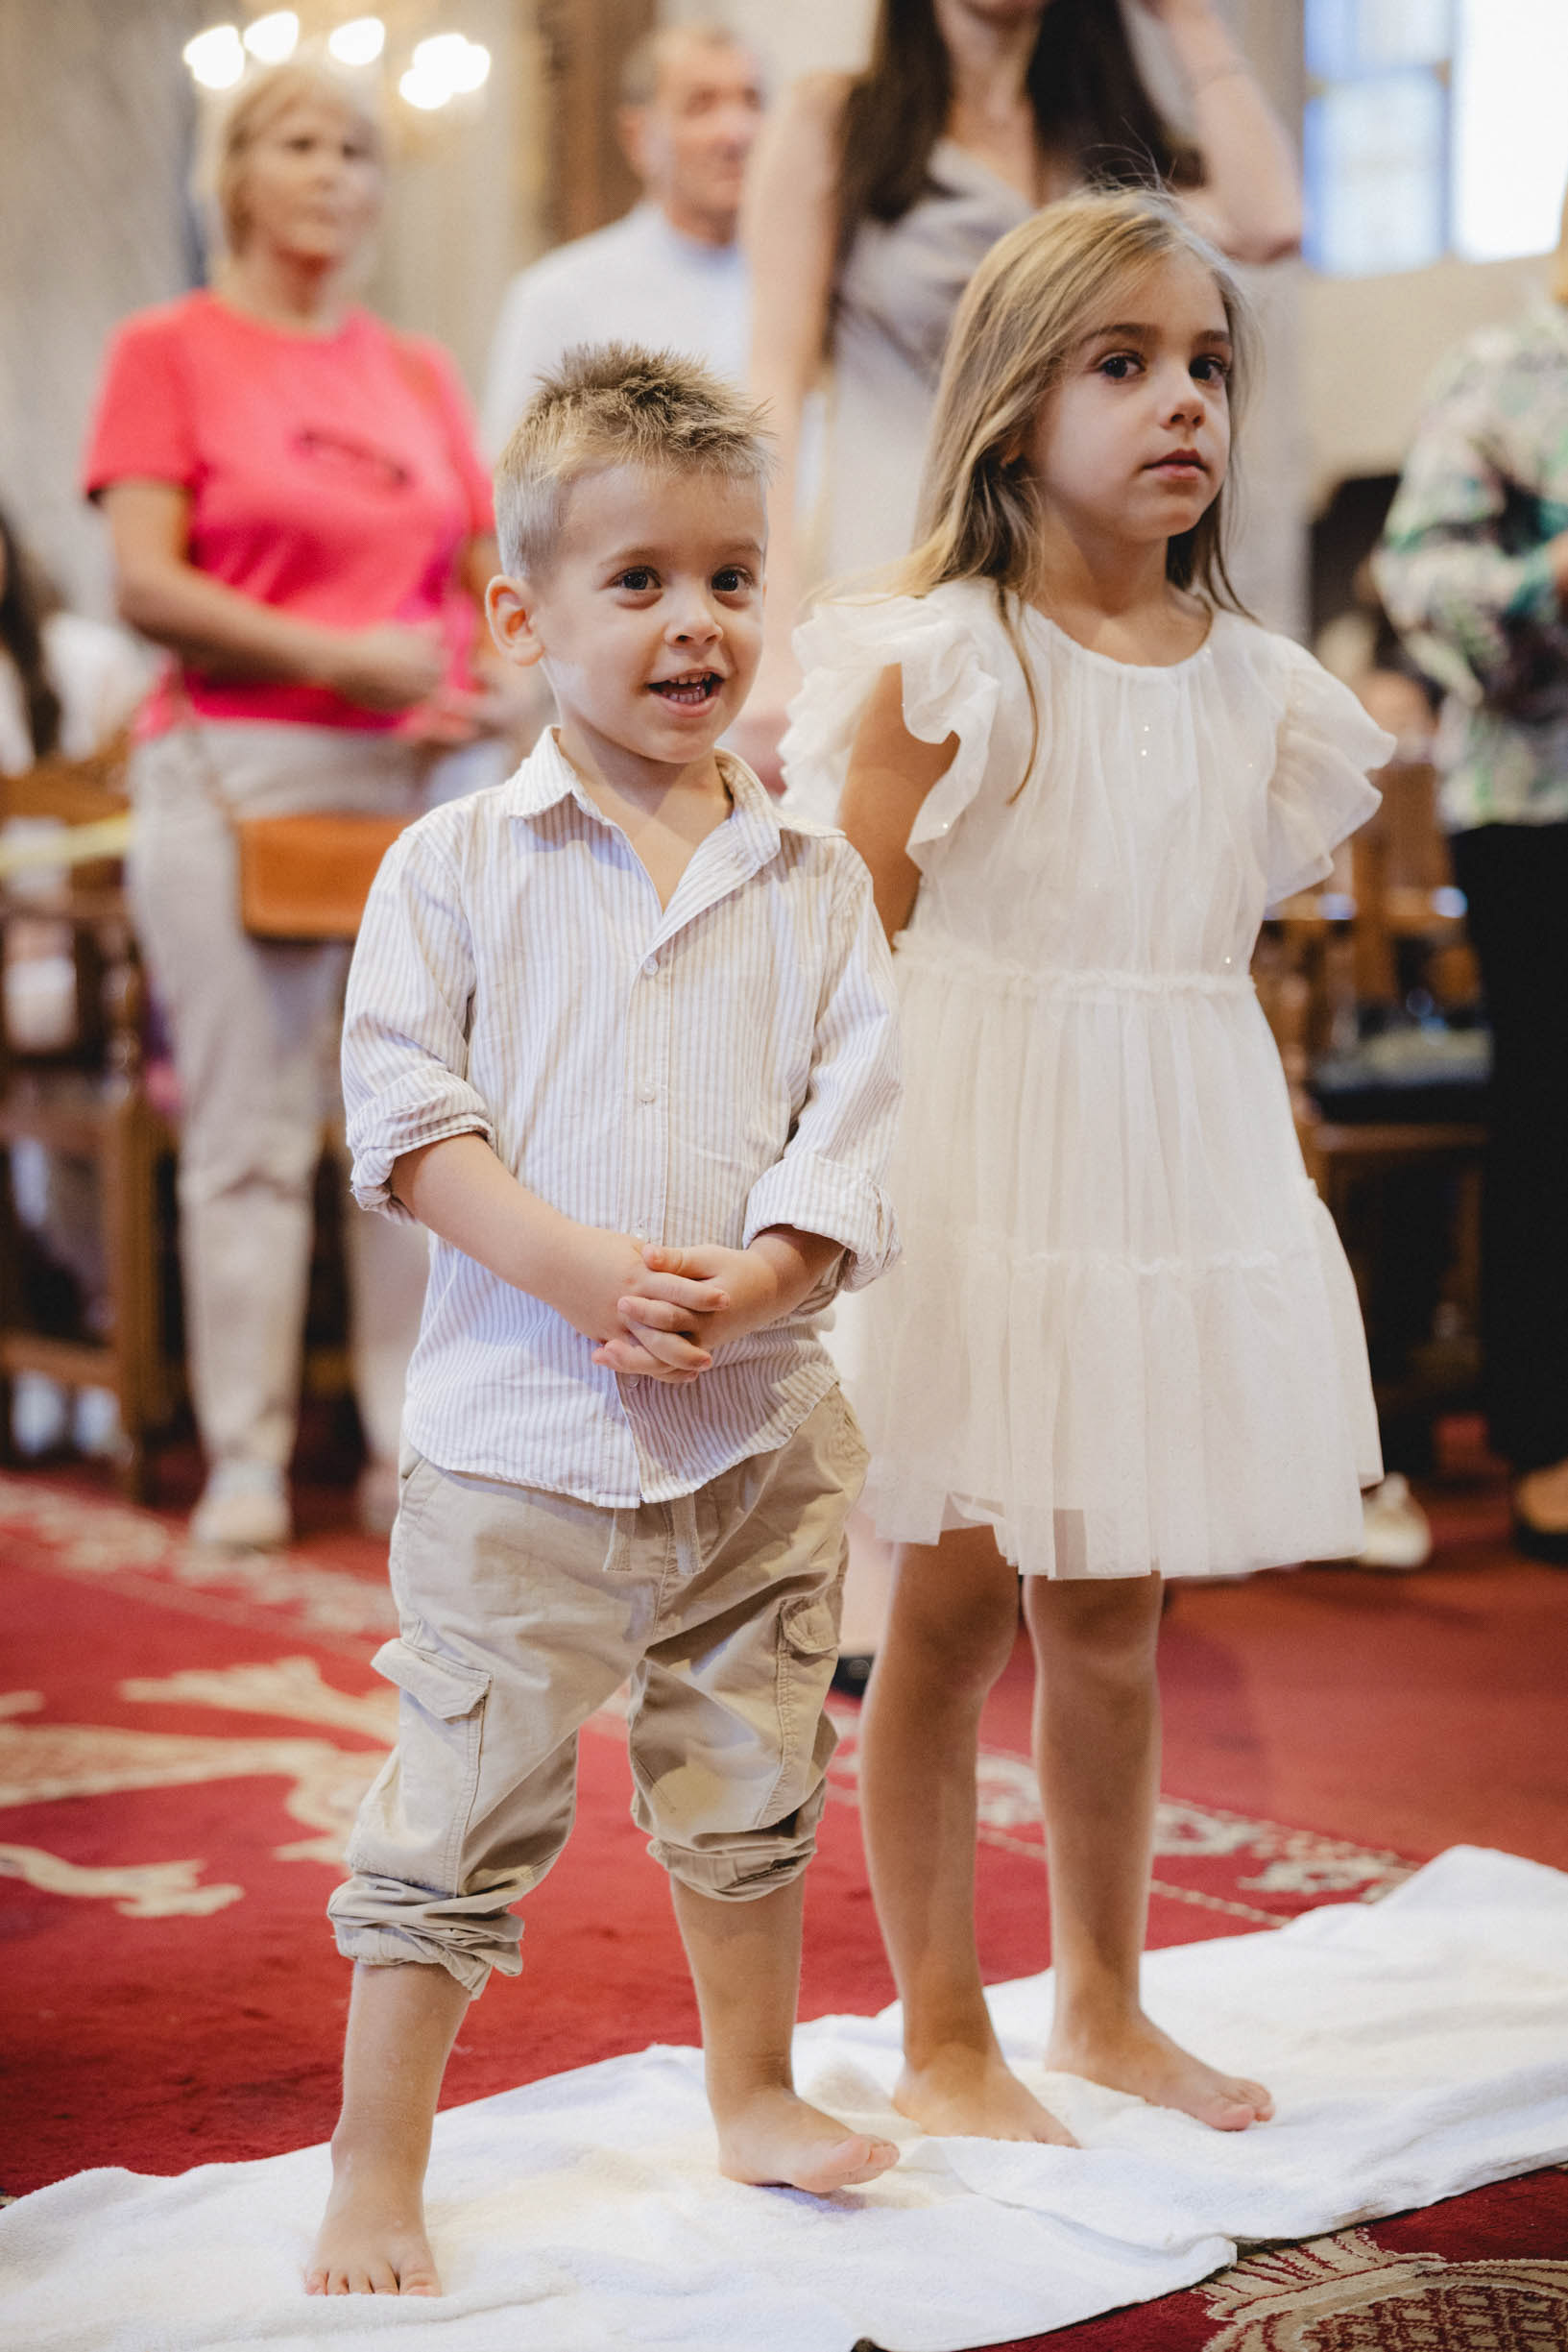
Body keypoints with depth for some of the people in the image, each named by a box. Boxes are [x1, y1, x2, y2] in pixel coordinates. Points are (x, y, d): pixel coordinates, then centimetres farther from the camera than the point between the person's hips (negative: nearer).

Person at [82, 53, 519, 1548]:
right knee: (251, 1130, -3)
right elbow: (146, 585, -7)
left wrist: (500, 681, -4)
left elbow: (490, 574, 18)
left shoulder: (419, 374, 17)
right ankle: (244, 1462, 5)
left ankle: (417, 1447, 10)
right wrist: (341, 657, -14)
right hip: (237, 768, -4)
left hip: (416, 776, 4)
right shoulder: (168, 350, 4)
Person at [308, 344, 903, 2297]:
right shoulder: (457, 864, -2)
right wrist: (581, 1271, -20)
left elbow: (856, 1115, -2)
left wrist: (749, 1284, -18)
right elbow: (405, 1111, -8)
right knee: (459, 1814, 1)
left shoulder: (811, 877, 5)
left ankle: (754, 2094, 38)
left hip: (759, 1423, 3)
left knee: (750, 1793, 17)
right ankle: (375, 2173, 14)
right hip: (517, 1423, -3)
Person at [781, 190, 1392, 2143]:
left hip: (1172, 1176, 5)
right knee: (956, 1608, 4)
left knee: (1112, 1616, 15)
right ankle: (940, 2040, 19)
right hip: (979, 1175, -5)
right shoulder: (938, 660, -10)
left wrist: (1267, 1188, 11)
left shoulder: (1254, 683, 7)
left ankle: (1103, 2001, 32)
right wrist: (852, 1211, -12)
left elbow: (1225, 953, 13)